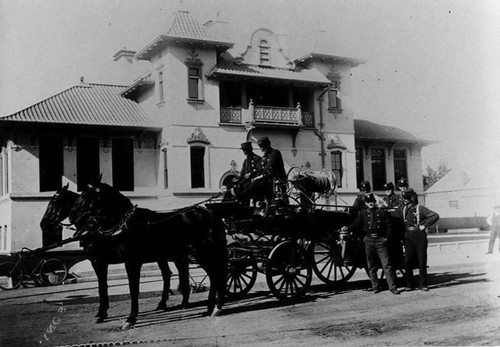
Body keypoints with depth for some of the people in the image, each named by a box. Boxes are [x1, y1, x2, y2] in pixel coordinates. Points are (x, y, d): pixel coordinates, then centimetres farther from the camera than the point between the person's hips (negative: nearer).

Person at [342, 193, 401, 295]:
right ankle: (375, 287, 16)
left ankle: (393, 287, -2)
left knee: (387, 265, -6)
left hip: (380, 240, -2)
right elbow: (357, 224, -1)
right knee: (371, 266, 6)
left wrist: (387, 237, -6)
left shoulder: (382, 213, 6)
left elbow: (388, 226, 5)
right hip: (368, 240, 2)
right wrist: (348, 228, -18)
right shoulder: (363, 213, 9)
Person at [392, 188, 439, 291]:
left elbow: (435, 216, -13)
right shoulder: (403, 209, 8)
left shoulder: (420, 208, -7)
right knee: (407, 262, -1)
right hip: (408, 237, 4)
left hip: (420, 236, -4)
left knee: (422, 262, 2)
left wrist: (425, 225, -13)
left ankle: (422, 284, 13)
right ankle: (410, 285, 10)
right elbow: (393, 215, 20)